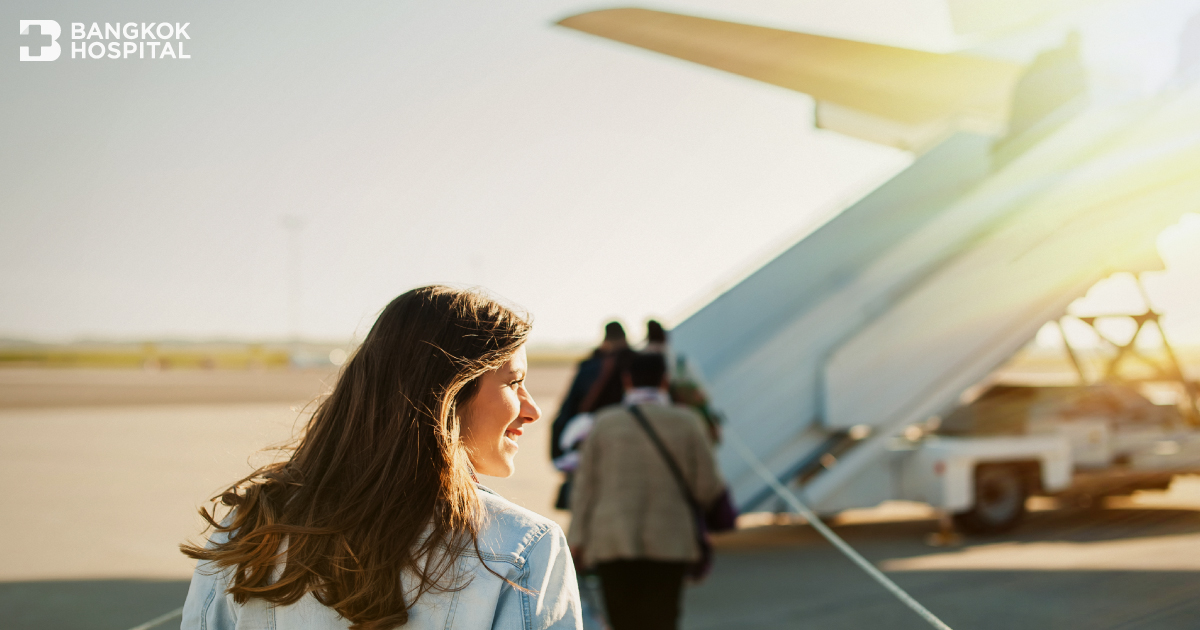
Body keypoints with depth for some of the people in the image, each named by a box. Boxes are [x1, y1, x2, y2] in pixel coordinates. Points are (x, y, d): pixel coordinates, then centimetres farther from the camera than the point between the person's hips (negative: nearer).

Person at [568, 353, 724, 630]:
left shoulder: (605, 422, 3)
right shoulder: (687, 422, 1)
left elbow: (585, 484, 2)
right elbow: (707, 487, 1)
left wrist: (577, 538, 5)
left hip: (613, 542, 0)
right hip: (669, 542, 0)